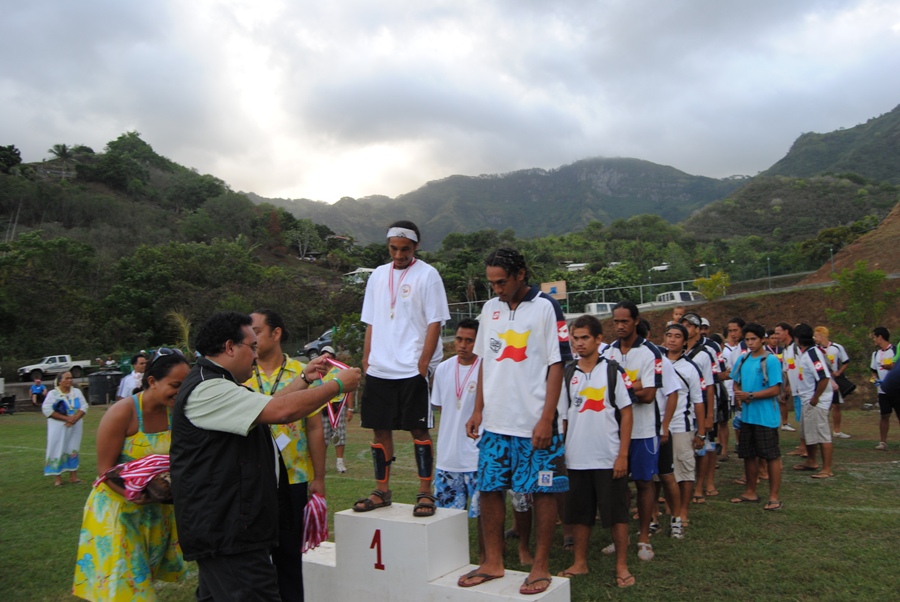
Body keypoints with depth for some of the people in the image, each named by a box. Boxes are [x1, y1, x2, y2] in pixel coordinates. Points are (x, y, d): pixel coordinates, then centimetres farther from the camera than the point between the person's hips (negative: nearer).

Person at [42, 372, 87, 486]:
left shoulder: (77, 392, 8)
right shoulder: (53, 393, -3)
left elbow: (84, 406, 2)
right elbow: (46, 409, -14)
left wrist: (75, 418, -17)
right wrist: (66, 418, -19)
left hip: (75, 426, 3)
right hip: (58, 427, -3)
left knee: (73, 450, 6)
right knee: (58, 450, -4)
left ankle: (73, 475, 11)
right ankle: (57, 477, 4)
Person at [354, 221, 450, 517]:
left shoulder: (427, 275, -3)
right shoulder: (378, 275, 14)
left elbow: (435, 323, -7)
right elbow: (371, 323, 16)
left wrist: (423, 363, -13)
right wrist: (365, 360, 8)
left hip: (413, 369, -5)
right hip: (379, 369, 5)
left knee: (419, 429, -1)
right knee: (380, 429, 9)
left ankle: (425, 493, 8)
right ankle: (382, 491, 20)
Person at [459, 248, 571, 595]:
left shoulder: (545, 307, -6)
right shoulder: (490, 309, 11)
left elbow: (556, 365, -8)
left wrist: (546, 419, -13)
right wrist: (478, 410, 11)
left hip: (534, 423, -5)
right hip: (495, 422, 6)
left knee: (542, 492, 3)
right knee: (488, 488, 9)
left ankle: (541, 566, 18)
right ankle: (493, 563, 24)